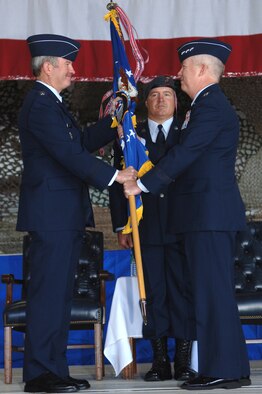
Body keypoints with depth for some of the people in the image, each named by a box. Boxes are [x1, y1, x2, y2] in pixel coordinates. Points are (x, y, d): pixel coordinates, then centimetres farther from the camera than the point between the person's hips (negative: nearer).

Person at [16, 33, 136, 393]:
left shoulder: (50, 103, 20)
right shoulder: (41, 104, -14)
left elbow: (82, 142, 20)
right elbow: (69, 154, -21)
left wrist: (113, 121, 11)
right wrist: (114, 176, -19)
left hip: (65, 215, 11)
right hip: (51, 214, -11)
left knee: (59, 293, 11)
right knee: (48, 292, -8)